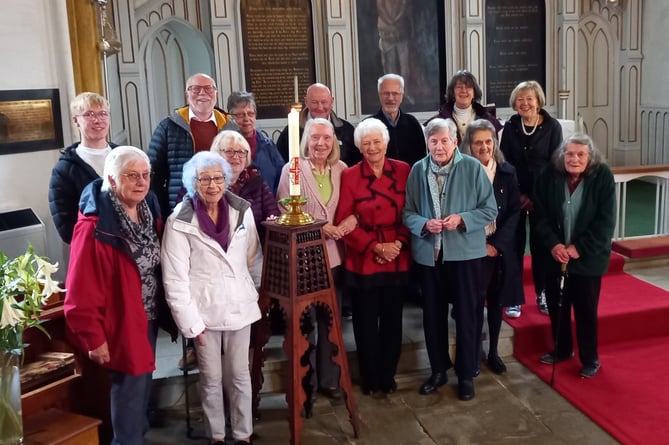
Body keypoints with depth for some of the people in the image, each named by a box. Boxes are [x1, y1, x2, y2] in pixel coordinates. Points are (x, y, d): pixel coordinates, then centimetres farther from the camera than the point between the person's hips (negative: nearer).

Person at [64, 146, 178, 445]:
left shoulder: (150, 210, -1)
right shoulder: (94, 226, -24)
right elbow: (81, 293, -22)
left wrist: (164, 311, 9)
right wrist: (94, 338, -18)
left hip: (150, 317, 8)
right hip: (123, 322, -7)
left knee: (142, 381, 23)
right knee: (130, 388, 5)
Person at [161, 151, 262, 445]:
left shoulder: (242, 210, -2)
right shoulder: (180, 222, -12)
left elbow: (254, 257, 8)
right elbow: (175, 280, -11)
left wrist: (253, 292, 10)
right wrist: (190, 322, -12)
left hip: (239, 306, 2)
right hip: (204, 310, -2)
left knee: (239, 375, 12)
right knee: (211, 378, 11)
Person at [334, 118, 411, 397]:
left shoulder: (403, 171, 1)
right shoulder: (350, 176, -4)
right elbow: (344, 222, -6)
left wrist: (399, 243, -11)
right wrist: (375, 247, -13)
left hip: (397, 260, 2)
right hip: (363, 261, -2)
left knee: (392, 319, 12)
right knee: (366, 322, 8)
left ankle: (388, 376, 29)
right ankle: (370, 380, 24)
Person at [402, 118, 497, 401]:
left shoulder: (473, 168, -6)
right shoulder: (417, 170, 0)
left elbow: (490, 210, -5)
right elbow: (407, 212, 3)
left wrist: (462, 219, -19)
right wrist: (424, 224, -17)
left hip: (465, 252, -2)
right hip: (429, 253, 3)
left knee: (466, 314, 7)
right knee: (432, 314, 13)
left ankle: (466, 374, 23)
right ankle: (438, 370, 30)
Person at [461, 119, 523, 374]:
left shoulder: (507, 172, 2)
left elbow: (514, 212, 0)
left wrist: (496, 244, -10)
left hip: (501, 248, 3)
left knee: (496, 301, 12)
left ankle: (493, 352, 26)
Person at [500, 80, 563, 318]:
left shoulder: (552, 127, -3)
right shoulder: (510, 127, 1)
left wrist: (537, 196, -10)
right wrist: (518, 194, -8)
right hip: (514, 195, 1)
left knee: (541, 245, 7)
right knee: (515, 245, 2)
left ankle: (543, 295, 20)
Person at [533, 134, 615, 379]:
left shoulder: (603, 177, -13)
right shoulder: (549, 175, -7)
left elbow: (606, 221, -12)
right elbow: (541, 215, -3)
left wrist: (579, 247, -17)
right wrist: (553, 244, -15)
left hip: (588, 257, -3)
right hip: (555, 254, 3)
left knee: (586, 309, 6)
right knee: (556, 305, 14)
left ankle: (590, 359, 24)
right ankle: (562, 349, 35)